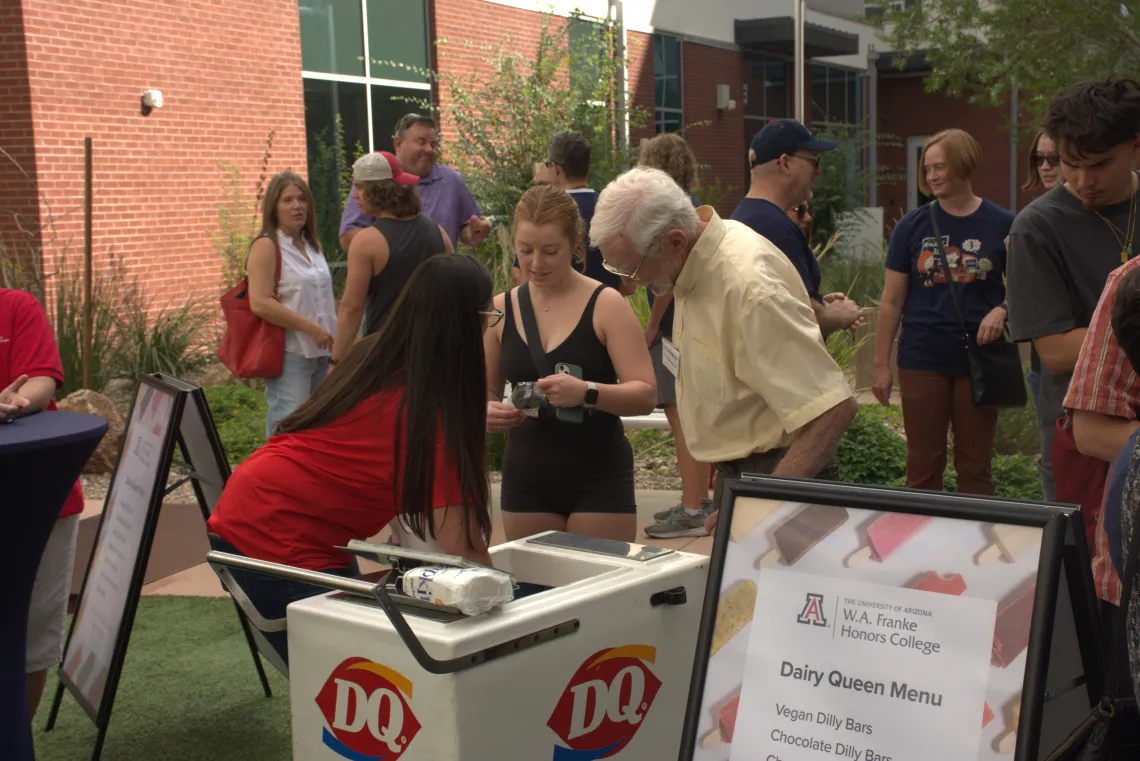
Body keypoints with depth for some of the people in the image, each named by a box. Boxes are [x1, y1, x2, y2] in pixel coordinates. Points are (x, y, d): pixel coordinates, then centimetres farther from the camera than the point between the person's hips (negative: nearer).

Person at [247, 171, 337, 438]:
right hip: (289, 354, -8)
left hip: (320, 353, 8)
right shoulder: (266, 246, -9)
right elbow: (260, 303, -19)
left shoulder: (312, 245, 15)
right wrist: (311, 328, -19)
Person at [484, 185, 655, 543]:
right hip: (525, 478, 3)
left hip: (598, 478, -3)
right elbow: (484, 394, 12)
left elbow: (646, 395, -13)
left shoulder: (606, 305, -8)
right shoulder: (500, 310, 2)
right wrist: (489, 412, -11)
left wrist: (586, 392, -30)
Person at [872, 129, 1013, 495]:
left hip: (978, 360, 0)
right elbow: (891, 302, 5)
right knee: (923, 465, 6)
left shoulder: (1001, 225, 0)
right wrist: (881, 364, 2)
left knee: (975, 465, 8)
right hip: (923, 361, 0)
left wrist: (1002, 310, -15)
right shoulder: (913, 225, 2)